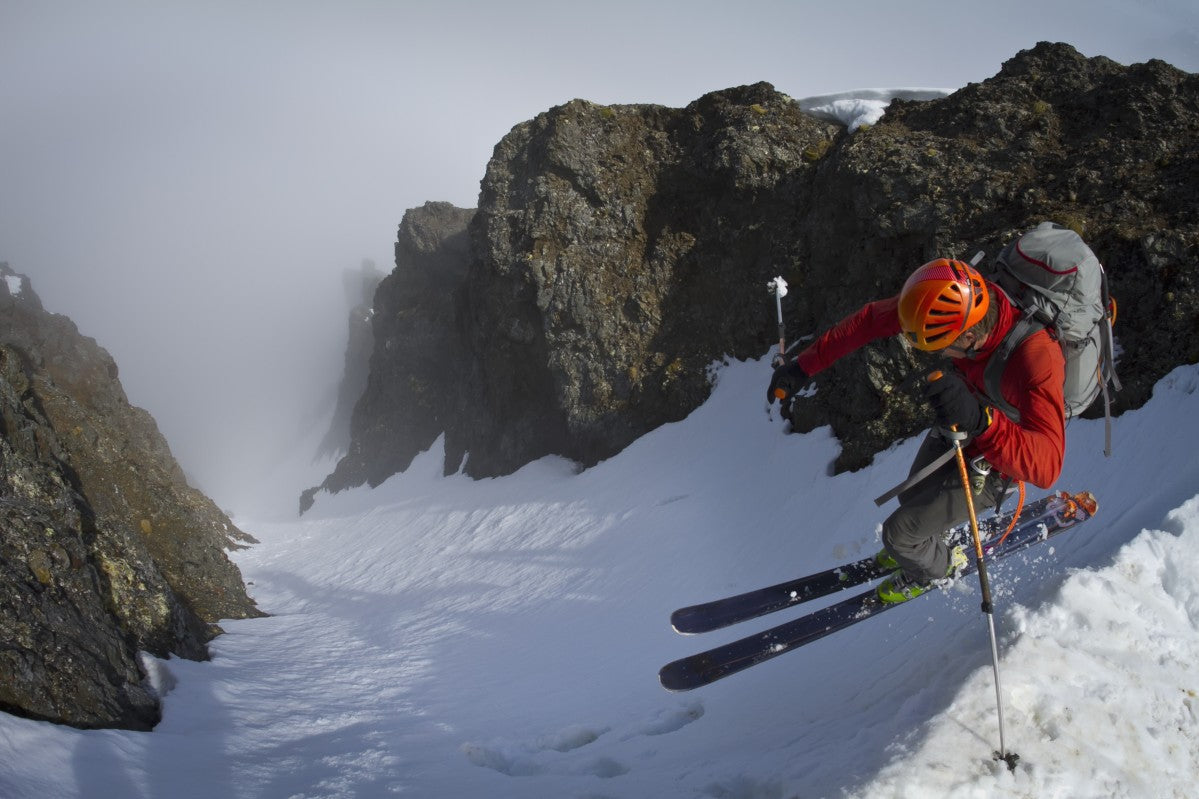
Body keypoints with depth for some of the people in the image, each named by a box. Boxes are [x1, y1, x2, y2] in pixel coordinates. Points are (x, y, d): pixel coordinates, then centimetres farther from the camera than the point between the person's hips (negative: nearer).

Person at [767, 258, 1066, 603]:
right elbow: (874, 317, -14)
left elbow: (1047, 465, -51)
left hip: (994, 460, -6)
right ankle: (926, 546, 63)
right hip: (954, 430, 6)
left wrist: (980, 419, -67)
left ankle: (935, 568, 38)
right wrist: (804, 365, -13)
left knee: (899, 533, 3)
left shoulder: (1037, 358, -44)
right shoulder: (959, 297, -28)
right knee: (911, 496, 28)